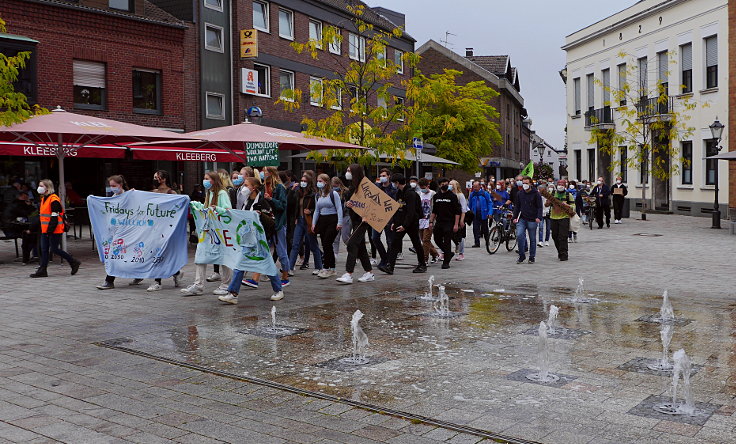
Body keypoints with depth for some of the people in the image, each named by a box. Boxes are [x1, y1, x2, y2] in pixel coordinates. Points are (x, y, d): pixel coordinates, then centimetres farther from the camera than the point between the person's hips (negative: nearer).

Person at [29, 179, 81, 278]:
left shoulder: (54, 199, -15)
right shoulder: (44, 198, 15)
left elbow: (55, 217, -19)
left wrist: (50, 230, -21)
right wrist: (44, 229, 18)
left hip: (54, 230, -9)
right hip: (45, 230, 9)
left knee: (54, 249, -5)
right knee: (44, 249, 6)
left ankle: (74, 262, 8)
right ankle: (42, 270, 9)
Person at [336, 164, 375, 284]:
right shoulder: (351, 187, 14)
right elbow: (348, 202, 17)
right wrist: (347, 204, -6)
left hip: (362, 220, -9)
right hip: (355, 220, 9)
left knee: (352, 244, -15)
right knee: (360, 246, 12)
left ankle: (348, 274, -16)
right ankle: (369, 273, 20)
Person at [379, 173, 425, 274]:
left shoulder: (411, 193, -16)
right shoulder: (398, 193, 11)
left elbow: (411, 211, -21)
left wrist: (405, 225, -24)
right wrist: (393, 222, 8)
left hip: (411, 223, -8)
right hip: (400, 222, 8)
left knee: (416, 244, 6)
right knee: (395, 243, -3)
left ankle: (422, 265, 20)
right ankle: (390, 267, -9)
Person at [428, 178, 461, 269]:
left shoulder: (452, 196, -3)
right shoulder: (436, 196, 11)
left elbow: (457, 212, -5)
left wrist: (456, 224, -12)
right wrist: (431, 221, 9)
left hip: (449, 223, -5)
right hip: (438, 222, 5)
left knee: (447, 242, -4)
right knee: (437, 240, 7)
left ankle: (446, 262, 2)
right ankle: (449, 253, 29)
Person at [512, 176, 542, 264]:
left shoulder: (536, 194, -2)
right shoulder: (519, 194, 9)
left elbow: (539, 207, -4)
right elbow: (517, 206, 15)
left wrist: (539, 217, -17)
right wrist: (515, 217, 5)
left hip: (532, 220, -2)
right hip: (522, 219, 2)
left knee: (532, 239, 6)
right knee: (519, 235, -15)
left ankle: (532, 257, 17)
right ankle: (522, 255, -2)